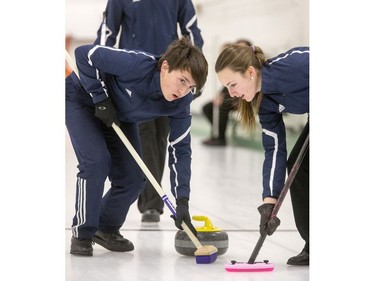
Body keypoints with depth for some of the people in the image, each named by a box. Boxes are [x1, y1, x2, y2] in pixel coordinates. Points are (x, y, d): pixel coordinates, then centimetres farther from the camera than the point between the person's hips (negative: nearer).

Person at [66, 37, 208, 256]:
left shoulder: (180, 102, -24)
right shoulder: (137, 65, -41)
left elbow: (180, 150, -19)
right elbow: (85, 54, -32)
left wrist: (182, 202, -26)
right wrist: (101, 99, -31)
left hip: (119, 113, 6)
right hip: (83, 98, -5)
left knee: (134, 178, -2)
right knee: (96, 161, -22)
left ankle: (107, 228, 22)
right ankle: (82, 234, -6)